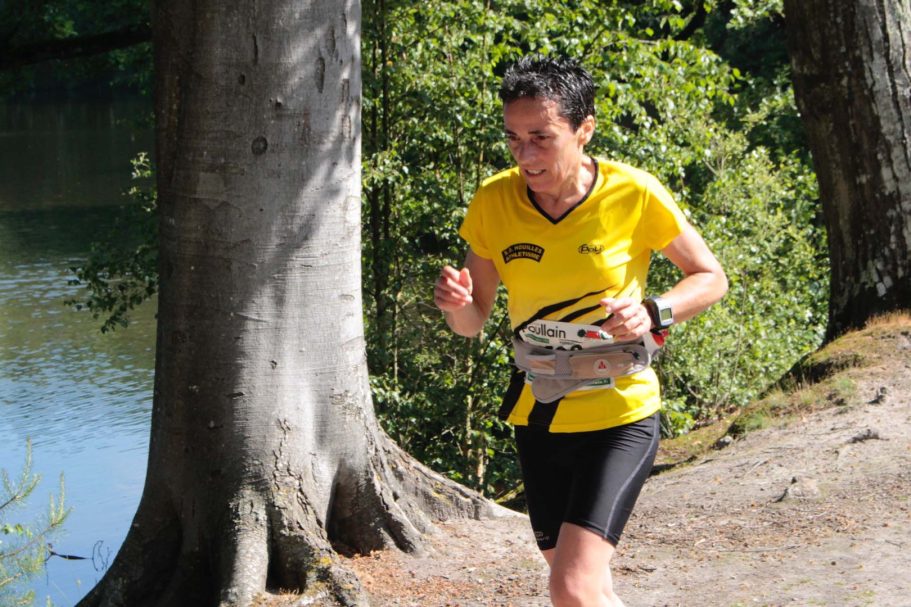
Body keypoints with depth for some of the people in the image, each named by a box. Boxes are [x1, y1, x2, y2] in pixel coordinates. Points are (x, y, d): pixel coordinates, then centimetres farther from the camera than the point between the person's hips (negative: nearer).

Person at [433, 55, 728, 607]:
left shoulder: (634, 194, -16)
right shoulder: (494, 201, -7)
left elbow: (711, 278, -3)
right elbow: (473, 322, 2)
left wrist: (654, 312, -22)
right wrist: (457, 303, -21)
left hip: (620, 416, -4)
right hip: (539, 418, 4)